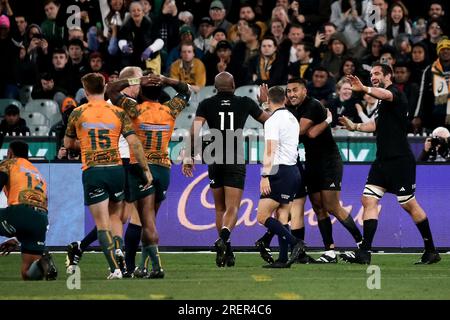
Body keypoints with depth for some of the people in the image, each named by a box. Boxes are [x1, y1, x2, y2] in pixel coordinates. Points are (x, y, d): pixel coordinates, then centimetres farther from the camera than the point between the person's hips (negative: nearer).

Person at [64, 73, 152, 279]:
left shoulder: (78, 113, 3)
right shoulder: (118, 113, 4)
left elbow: (68, 144, 15)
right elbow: (134, 142, -3)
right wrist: (146, 169, 3)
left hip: (91, 171, -2)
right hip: (115, 169, 2)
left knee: (102, 224, -1)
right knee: (115, 217, 22)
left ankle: (115, 268, -12)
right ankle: (118, 249, -3)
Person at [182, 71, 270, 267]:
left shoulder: (207, 104, 5)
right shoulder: (245, 104, 7)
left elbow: (195, 129, -8)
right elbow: (268, 120, 21)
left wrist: (189, 156, -6)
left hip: (215, 162, 1)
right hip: (236, 162, -1)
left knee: (220, 208, 16)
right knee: (232, 209, -5)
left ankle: (226, 252, 16)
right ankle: (223, 237, -33)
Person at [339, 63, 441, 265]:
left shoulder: (396, 93, -10)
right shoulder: (383, 101, 18)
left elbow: (385, 95, -36)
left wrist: (364, 89, -55)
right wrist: (354, 126, 26)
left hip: (400, 160, -9)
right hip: (383, 160, 9)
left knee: (409, 204, -1)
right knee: (368, 200, -3)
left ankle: (431, 251, 10)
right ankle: (364, 253, -6)